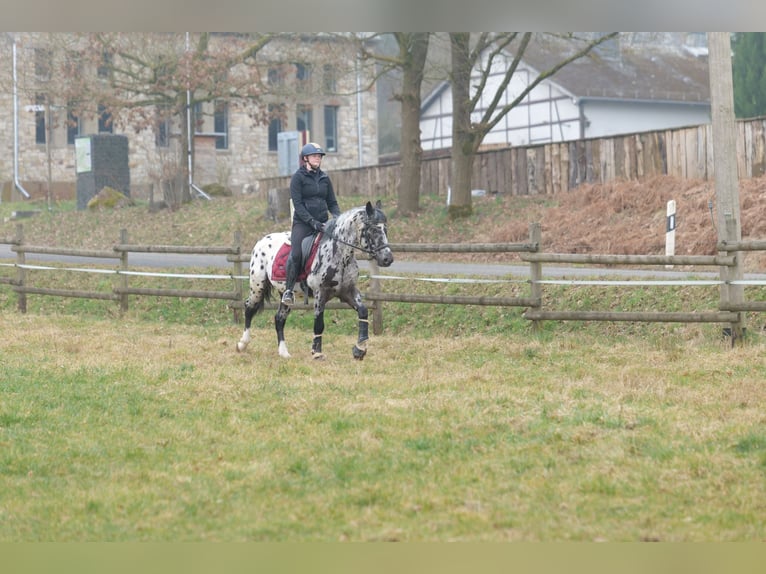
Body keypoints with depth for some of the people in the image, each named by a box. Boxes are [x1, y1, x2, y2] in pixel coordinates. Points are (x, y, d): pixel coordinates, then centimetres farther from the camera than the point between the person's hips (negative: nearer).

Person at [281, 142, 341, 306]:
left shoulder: (324, 178, 15)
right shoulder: (298, 177, -1)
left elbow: (332, 202, 17)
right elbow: (298, 204, -9)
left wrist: (337, 216, -5)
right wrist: (312, 222, -18)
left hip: (322, 223, 5)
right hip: (303, 223, -5)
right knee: (296, 254, -24)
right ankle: (289, 290, -14)